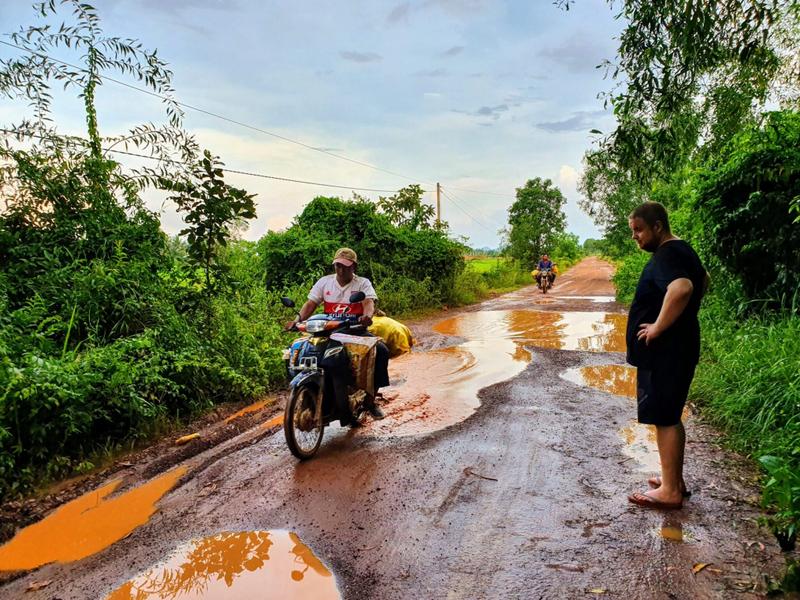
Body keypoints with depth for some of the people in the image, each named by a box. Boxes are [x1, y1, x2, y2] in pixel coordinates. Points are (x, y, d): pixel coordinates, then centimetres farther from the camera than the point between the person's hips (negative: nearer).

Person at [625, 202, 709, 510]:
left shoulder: (667, 255, -19)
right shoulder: (681, 250, 14)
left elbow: (681, 288, -39)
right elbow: (703, 280, 31)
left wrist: (658, 327, -28)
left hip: (665, 353, -11)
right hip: (674, 350, 11)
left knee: (664, 418, -2)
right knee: (670, 416, 18)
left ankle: (670, 491, 8)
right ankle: (674, 479, 29)